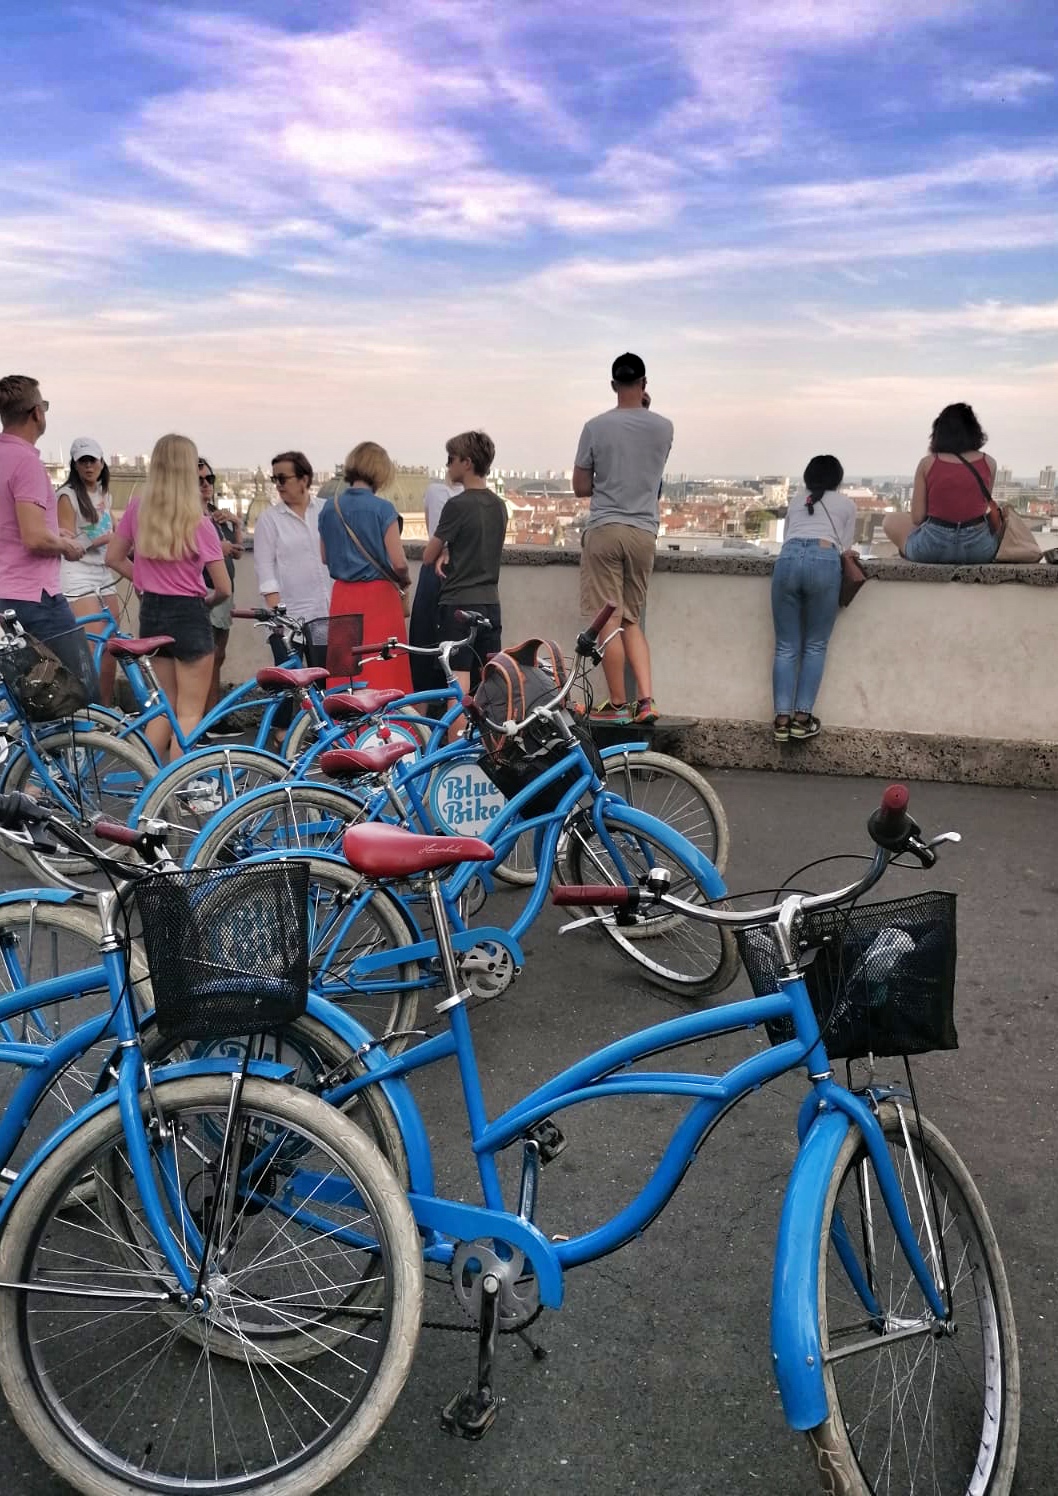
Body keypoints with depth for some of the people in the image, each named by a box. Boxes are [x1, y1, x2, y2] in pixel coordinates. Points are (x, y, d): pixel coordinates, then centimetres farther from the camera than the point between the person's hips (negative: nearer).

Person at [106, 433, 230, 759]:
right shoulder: (198, 523, -15)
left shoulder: (137, 510, -2)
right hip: (188, 616, -6)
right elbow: (224, 589, -10)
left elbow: (114, 558, 10)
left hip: (151, 612, 6)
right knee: (190, 713, 3)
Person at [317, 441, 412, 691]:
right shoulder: (382, 508, -11)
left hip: (343, 597, 5)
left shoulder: (330, 507, 5)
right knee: (383, 672, 0)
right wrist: (405, 580, 8)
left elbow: (325, 556, 14)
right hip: (378, 596, -5)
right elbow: (398, 562, -12)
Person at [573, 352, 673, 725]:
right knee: (632, 620, 12)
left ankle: (618, 705, 3)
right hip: (644, 532, 3)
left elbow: (580, 487, 1)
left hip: (605, 529, -3)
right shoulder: (663, 427, 3)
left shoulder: (597, 426, -4)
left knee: (610, 621, 0)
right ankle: (646, 699, 0)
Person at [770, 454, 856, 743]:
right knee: (815, 646, 6)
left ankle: (782, 719, -5)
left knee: (786, 647, 4)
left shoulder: (795, 504, 33)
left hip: (787, 559, 2)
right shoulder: (846, 504, 26)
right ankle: (802, 718, -1)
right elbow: (846, 547, 25)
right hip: (824, 561, -2)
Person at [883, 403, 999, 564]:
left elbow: (917, 518, -3)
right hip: (979, 549, 2)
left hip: (933, 548, -2)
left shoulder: (927, 463, -1)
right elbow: (982, 507, 13)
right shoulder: (989, 463, 4)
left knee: (891, 521, 26)